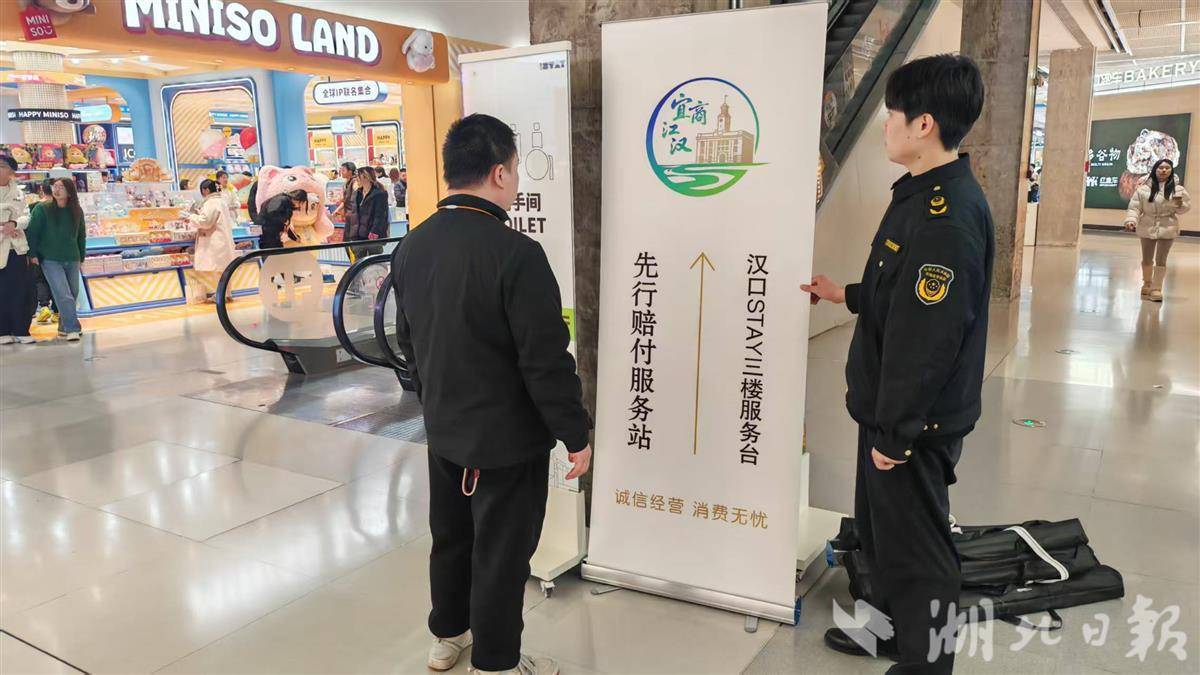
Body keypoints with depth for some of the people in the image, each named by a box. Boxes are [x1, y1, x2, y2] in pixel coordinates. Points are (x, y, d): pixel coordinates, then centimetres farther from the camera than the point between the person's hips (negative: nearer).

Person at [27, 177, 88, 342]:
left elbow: (81, 235, 15)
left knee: (73, 294, 8)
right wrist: (33, 254, -7)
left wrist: (81, 257, 14)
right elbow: (32, 232, -2)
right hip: (50, 260, -4)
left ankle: (64, 327, 24)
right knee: (64, 295, -14)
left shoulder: (77, 212, 5)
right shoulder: (42, 209, -4)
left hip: (72, 260, 4)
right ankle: (72, 329, -15)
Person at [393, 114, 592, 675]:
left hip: (443, 432, 7)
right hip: (507, 439, -7)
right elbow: (547, 361, -23)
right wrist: (576, 435, -11)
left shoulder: (411, 247, -1)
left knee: (450, 536, 24)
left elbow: (407, 341, 10)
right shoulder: (516, 254, -25)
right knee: (500, 553, 10)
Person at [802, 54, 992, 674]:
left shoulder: (947, 216, -25)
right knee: (877, 524, 23)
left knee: (915, 543, 6)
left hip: (917, 421, -10)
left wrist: (895, 432, -21)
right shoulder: (924, 194, 7)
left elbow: (927, 338, -26)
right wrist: (847, 294, 24)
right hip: (889, 409, 10)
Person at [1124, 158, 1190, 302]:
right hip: (1147, 228, 1)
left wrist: (1179, 204, -15)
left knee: (1161, 260, -2)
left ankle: (1156, 289, 6)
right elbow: (1134, 207, -4)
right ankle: (1147, 284, 35)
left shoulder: (1177, 189, -2)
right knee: (1147, 259, 15)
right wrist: (1130, 220, -19)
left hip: (1167, 229, -1)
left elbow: (1186, 205, 8)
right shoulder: (1144, 189, -4)